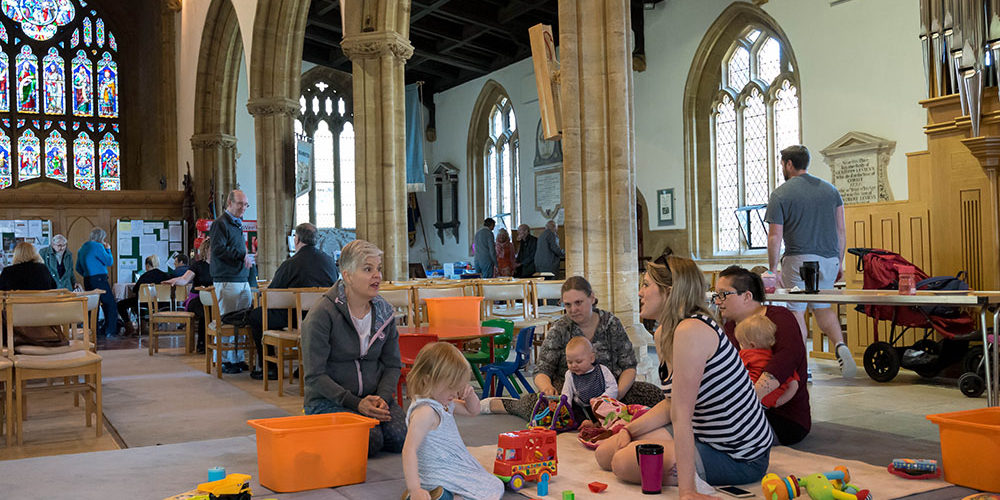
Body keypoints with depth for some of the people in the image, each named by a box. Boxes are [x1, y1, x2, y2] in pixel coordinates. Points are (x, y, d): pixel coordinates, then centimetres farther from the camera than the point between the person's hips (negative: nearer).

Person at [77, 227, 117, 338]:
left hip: (87, 281, 8)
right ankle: (110, 331, -8)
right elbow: (110, 262, -7)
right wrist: (108, 250, 6)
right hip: (99, 279, -8)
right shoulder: (98, 246, -9)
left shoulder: (82, 249, 16)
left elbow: (78, 268, 20)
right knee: (110, 305, -4)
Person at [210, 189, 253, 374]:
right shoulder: (220, 223, -6)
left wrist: (246, 259, 13)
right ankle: (225, 361, 0)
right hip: (226, 281, -8)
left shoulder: (238, 224, 22)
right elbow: (218, 249, -16)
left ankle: (238, 358, 12)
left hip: (242, 280, 8)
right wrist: (242, 256, -15)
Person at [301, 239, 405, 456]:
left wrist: (382, 398, -11)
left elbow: (392, 365, 10)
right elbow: (314, 376, -14)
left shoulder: (384, 312, 5)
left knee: (402, 437, -22)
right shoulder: (321, 315, -12)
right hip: (327, 400, -4)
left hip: (374, 398, 5)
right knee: (370, 440, -29)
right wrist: (356, 404, -22)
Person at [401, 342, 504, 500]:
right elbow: (409, 450, -29)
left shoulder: (445, 403, 8)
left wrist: (470, 395, 0)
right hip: (438, 474, -10)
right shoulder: (425, 411, -24)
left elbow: (473, 411, 23)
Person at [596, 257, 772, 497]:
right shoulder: (663, 334, 4)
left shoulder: (691, 331, -27)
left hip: (739, 458, -9)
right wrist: (628, 429, 0)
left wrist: (686, 490, -29)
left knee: (624, 462, -20)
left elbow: (681, 415, -30)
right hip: (704, 434, 9)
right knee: (605, 452, 6)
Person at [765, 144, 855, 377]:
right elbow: (841, 231, 11)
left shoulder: (780, 195, -3)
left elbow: (775, 237, -7)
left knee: (796, 310, 3)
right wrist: (840, 262, 18)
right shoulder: (830, 189, 11)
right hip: (829, 259, 5)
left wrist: (773, 268, -1)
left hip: (799, 259, -5)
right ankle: (840, 346, -2)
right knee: (822, 306, 20)